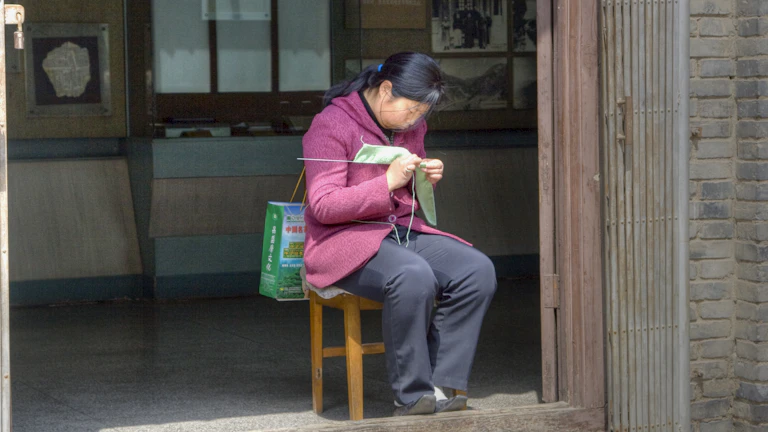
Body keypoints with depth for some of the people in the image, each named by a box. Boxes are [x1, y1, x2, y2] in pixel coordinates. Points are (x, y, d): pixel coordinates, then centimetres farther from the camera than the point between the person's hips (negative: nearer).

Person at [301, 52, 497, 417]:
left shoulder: (411, 126, 14)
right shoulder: (331, 126, -10)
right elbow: (323, 206, -17)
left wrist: (427, 178, 3)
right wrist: (389, 182, -23)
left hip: (402, 233, 8)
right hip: (345, 240, -8)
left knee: (478, 270, -17)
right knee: (414, 276, -37)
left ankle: (438, 385, -17)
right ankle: (412, 396, -25)